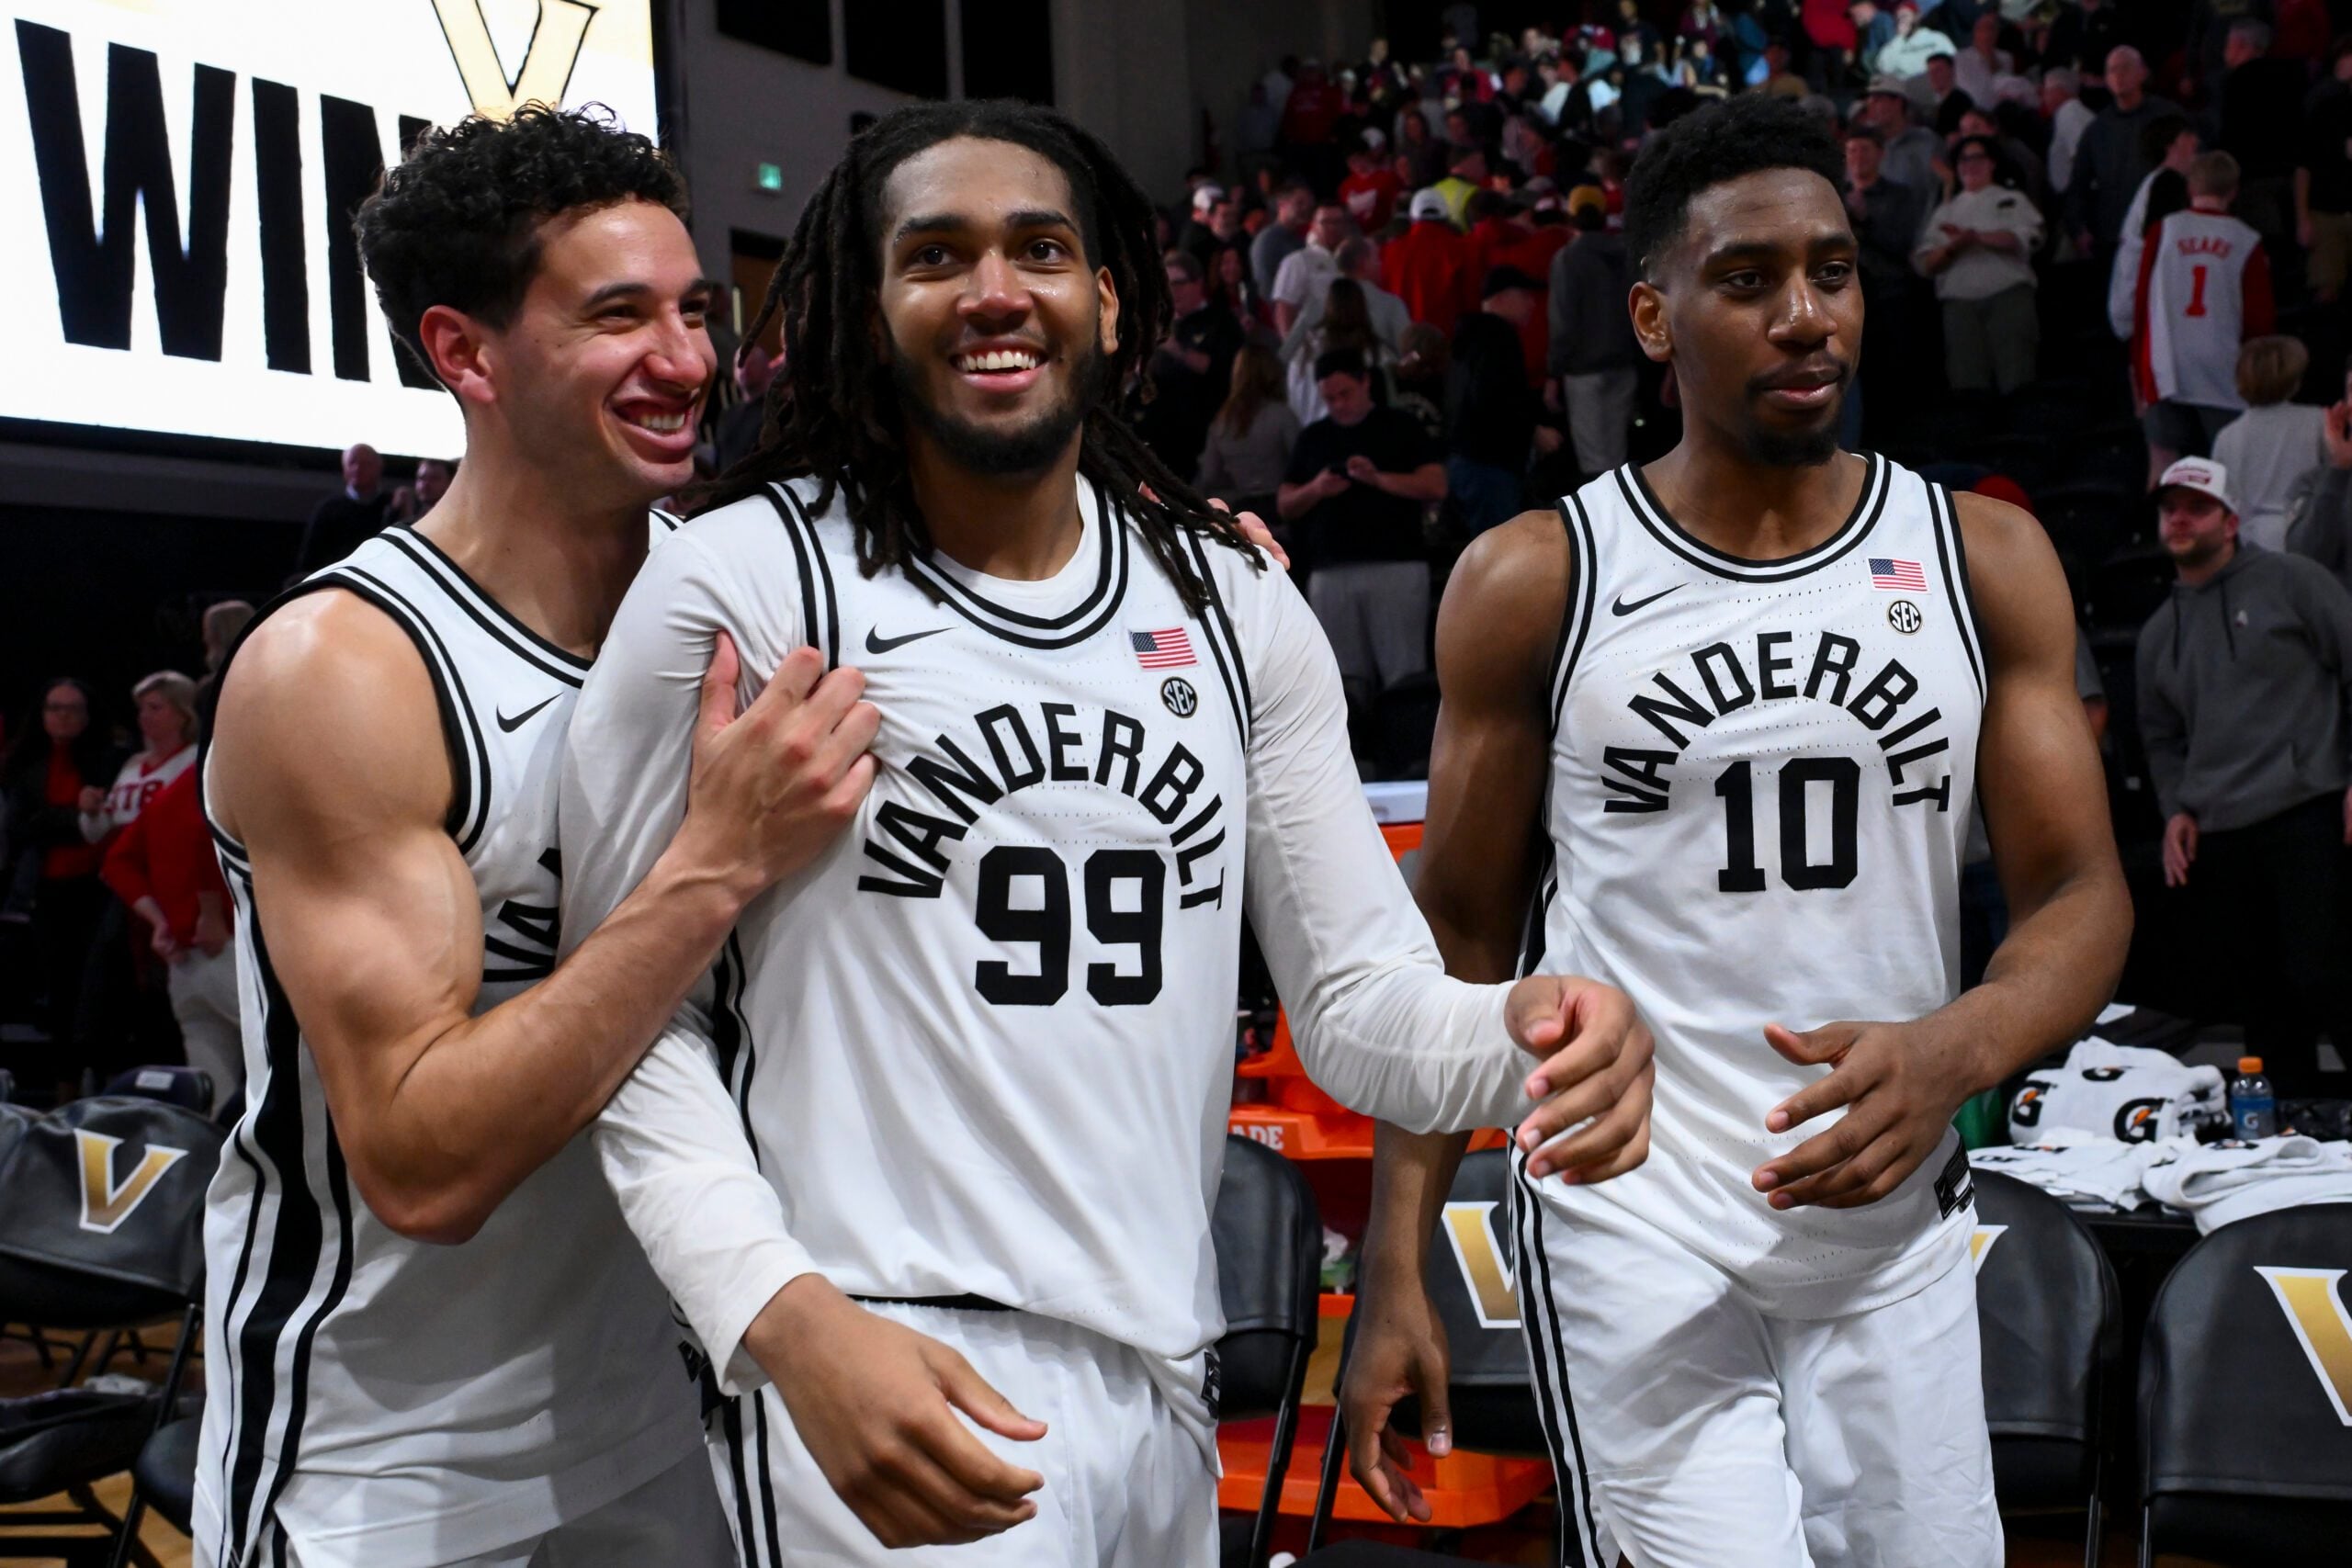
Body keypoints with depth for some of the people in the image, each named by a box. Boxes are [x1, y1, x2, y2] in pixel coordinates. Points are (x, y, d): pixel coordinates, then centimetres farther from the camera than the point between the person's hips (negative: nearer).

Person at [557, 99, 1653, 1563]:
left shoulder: (1233, 599, 7)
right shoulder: (741, 585, -7)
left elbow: (1361, 990, 7)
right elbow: (635, 1009, -7)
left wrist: (1521, 1040, -14)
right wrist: (788, 1318, -20)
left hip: (1165, 1374, 5)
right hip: (886, 1383, -5)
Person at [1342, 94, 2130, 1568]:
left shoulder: (1988, 558, 2)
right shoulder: (1534, 581, -4)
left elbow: (2081, 891, -1)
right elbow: (1460, 933, 1)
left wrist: (1954, 1050, -24)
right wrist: (1396, 1272, -3)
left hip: (1899, 1226, 3)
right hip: (1631, 1228, -3)